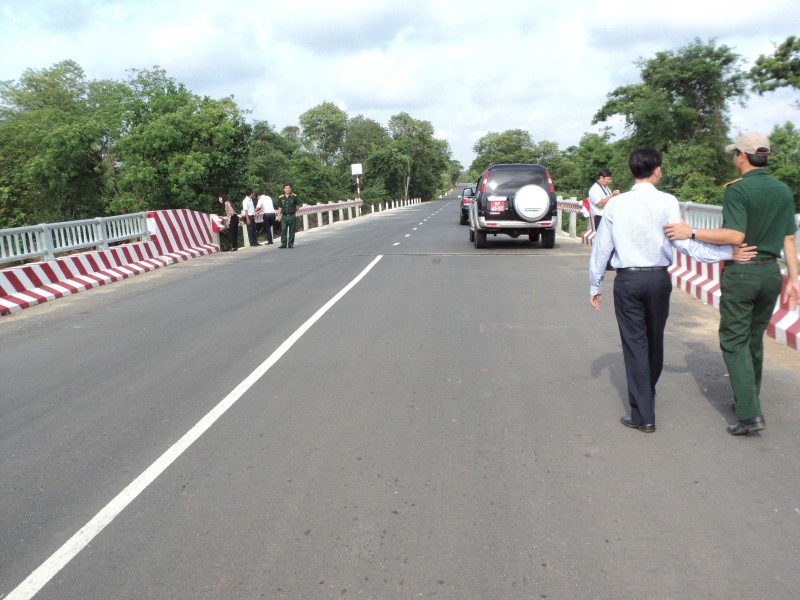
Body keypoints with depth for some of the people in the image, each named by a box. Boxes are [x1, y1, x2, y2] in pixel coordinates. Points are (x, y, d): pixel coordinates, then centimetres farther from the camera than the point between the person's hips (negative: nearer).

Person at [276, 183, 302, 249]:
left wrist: (294, 210, 9)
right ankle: (283, 243, -1)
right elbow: (280, 207, 11)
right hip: (284, 216, 1)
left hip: (292, 216, -1)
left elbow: (298, 205, 12)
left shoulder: (294, 197, -1)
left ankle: (291, 244, 11)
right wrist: (279, 215, 4)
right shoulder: (281, 197, 5)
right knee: (283, 230, -4)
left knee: (291, 231, 4)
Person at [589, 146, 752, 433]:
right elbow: (685, 243, -13)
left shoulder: (615, 204, -1)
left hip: (627, 280, 0)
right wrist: (729, 253, -7)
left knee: (634, 343, 5)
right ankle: (647, 396, 40)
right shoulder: (667, 202, -7)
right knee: (654, 340, 19)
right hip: (659, 279, 1)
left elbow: (601, 247, 3)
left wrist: (595, 285, 13)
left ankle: (643, 415, 5)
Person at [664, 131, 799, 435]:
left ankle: (750, 413, -8)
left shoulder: (737, 190, -14)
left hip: (740, 273, -6)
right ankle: (747, 401, 31)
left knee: (734, 341, 0)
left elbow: (735, 236, -23)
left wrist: (691, 233, -20)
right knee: (755, 339, 18)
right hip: (771, 272, 6)